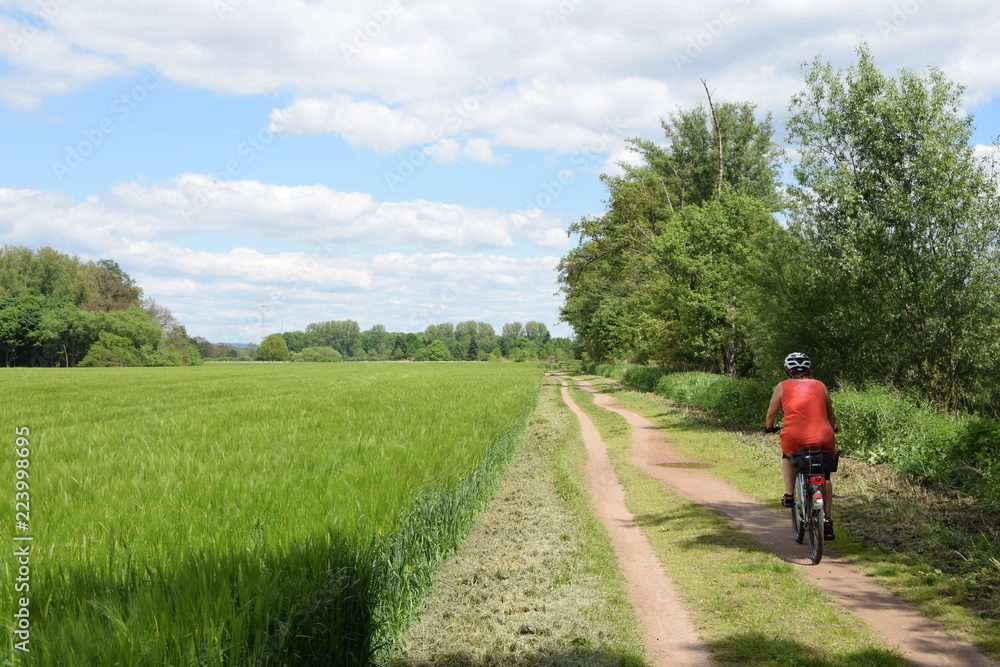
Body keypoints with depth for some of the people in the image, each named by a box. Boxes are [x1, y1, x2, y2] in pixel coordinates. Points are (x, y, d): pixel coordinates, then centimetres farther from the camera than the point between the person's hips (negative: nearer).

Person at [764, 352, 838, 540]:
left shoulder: (782, 387, 12)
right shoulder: (820, 386, 17)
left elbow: (771, 414, 19)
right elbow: (831, 415, 28)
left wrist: (769, 427, 41)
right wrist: (832, 428, 49)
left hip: (794, 438, -1)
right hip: (824, 439, 1)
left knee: (787, 457, 34)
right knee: (825, 477, 24)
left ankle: (789, 495, 18)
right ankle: (827, 521, 19)